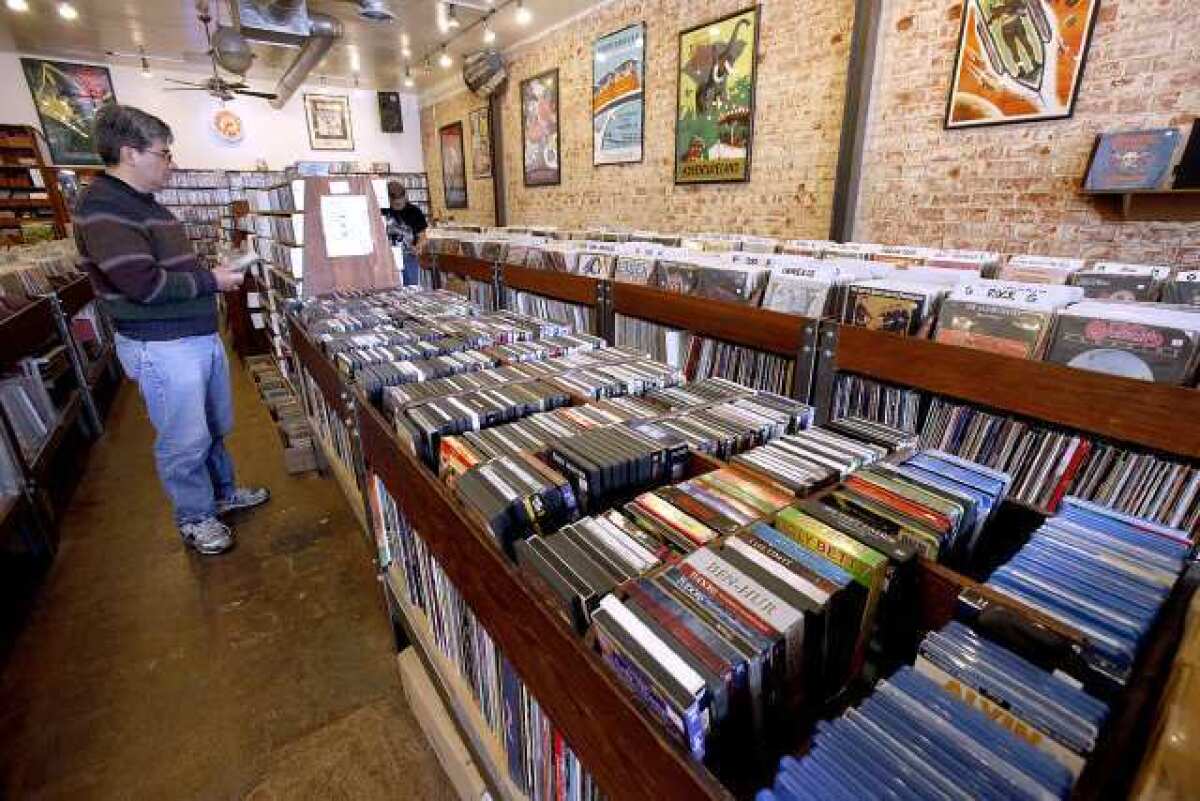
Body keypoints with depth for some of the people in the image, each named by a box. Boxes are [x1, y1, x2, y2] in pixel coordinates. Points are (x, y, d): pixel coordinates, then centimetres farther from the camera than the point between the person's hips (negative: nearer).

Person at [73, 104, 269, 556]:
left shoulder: (144, 204, 14)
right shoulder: (103, 209, -17)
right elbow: (145, 285, -24)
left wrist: (213, 273, 7)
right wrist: (212, 281, -13)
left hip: (201, 335, 10)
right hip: (162, 347, -9)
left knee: (216, 427, 20)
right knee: (185, 441, 4)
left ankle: (222, 493, 38)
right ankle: (194, 518, 22)